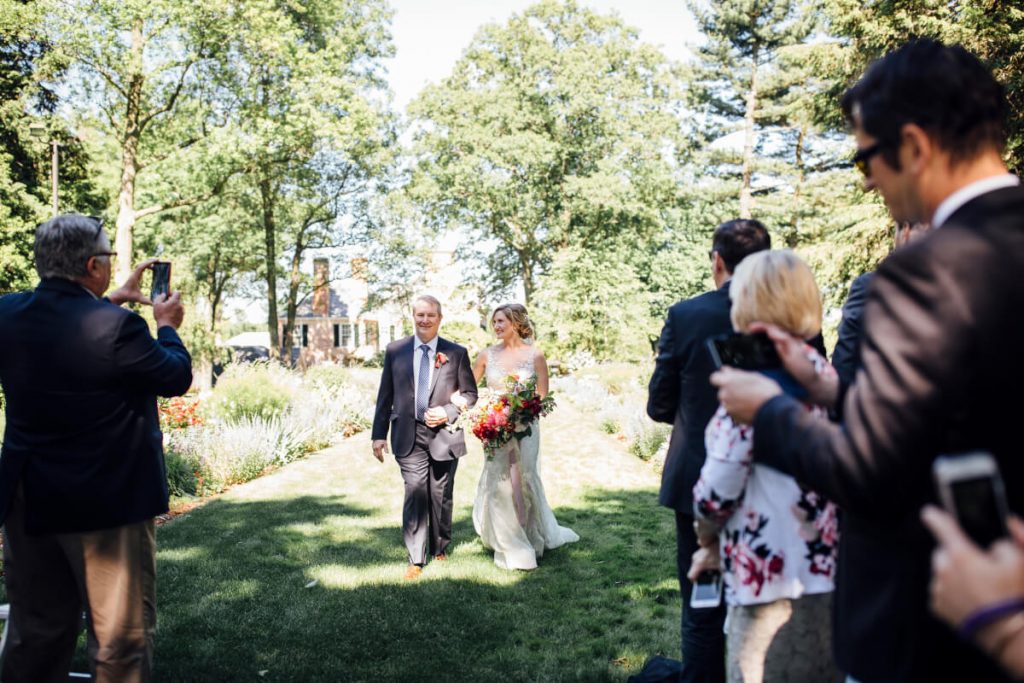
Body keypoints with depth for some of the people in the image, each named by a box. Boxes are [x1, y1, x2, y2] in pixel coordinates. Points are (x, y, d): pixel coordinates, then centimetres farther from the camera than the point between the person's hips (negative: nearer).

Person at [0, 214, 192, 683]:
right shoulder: (116, 327, -22)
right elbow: (177, 377, -8)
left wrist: (111, 300, 19)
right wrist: (166, 325, 7)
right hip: (106, 502, -7)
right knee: (121, 637, 8)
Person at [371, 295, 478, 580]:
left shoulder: (456, 353, 2)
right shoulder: (395, 350, 4)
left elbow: (470, 394, 6)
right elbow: (385, 396, 7)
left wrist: (448, 413, -11)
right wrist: (379, 434, 3)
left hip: (445, 435, 0)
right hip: (409, 436, 0)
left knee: (441, 497, 11)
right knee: (415, 495, -8)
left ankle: (440, 549, 31)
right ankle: (415, 559, 2)